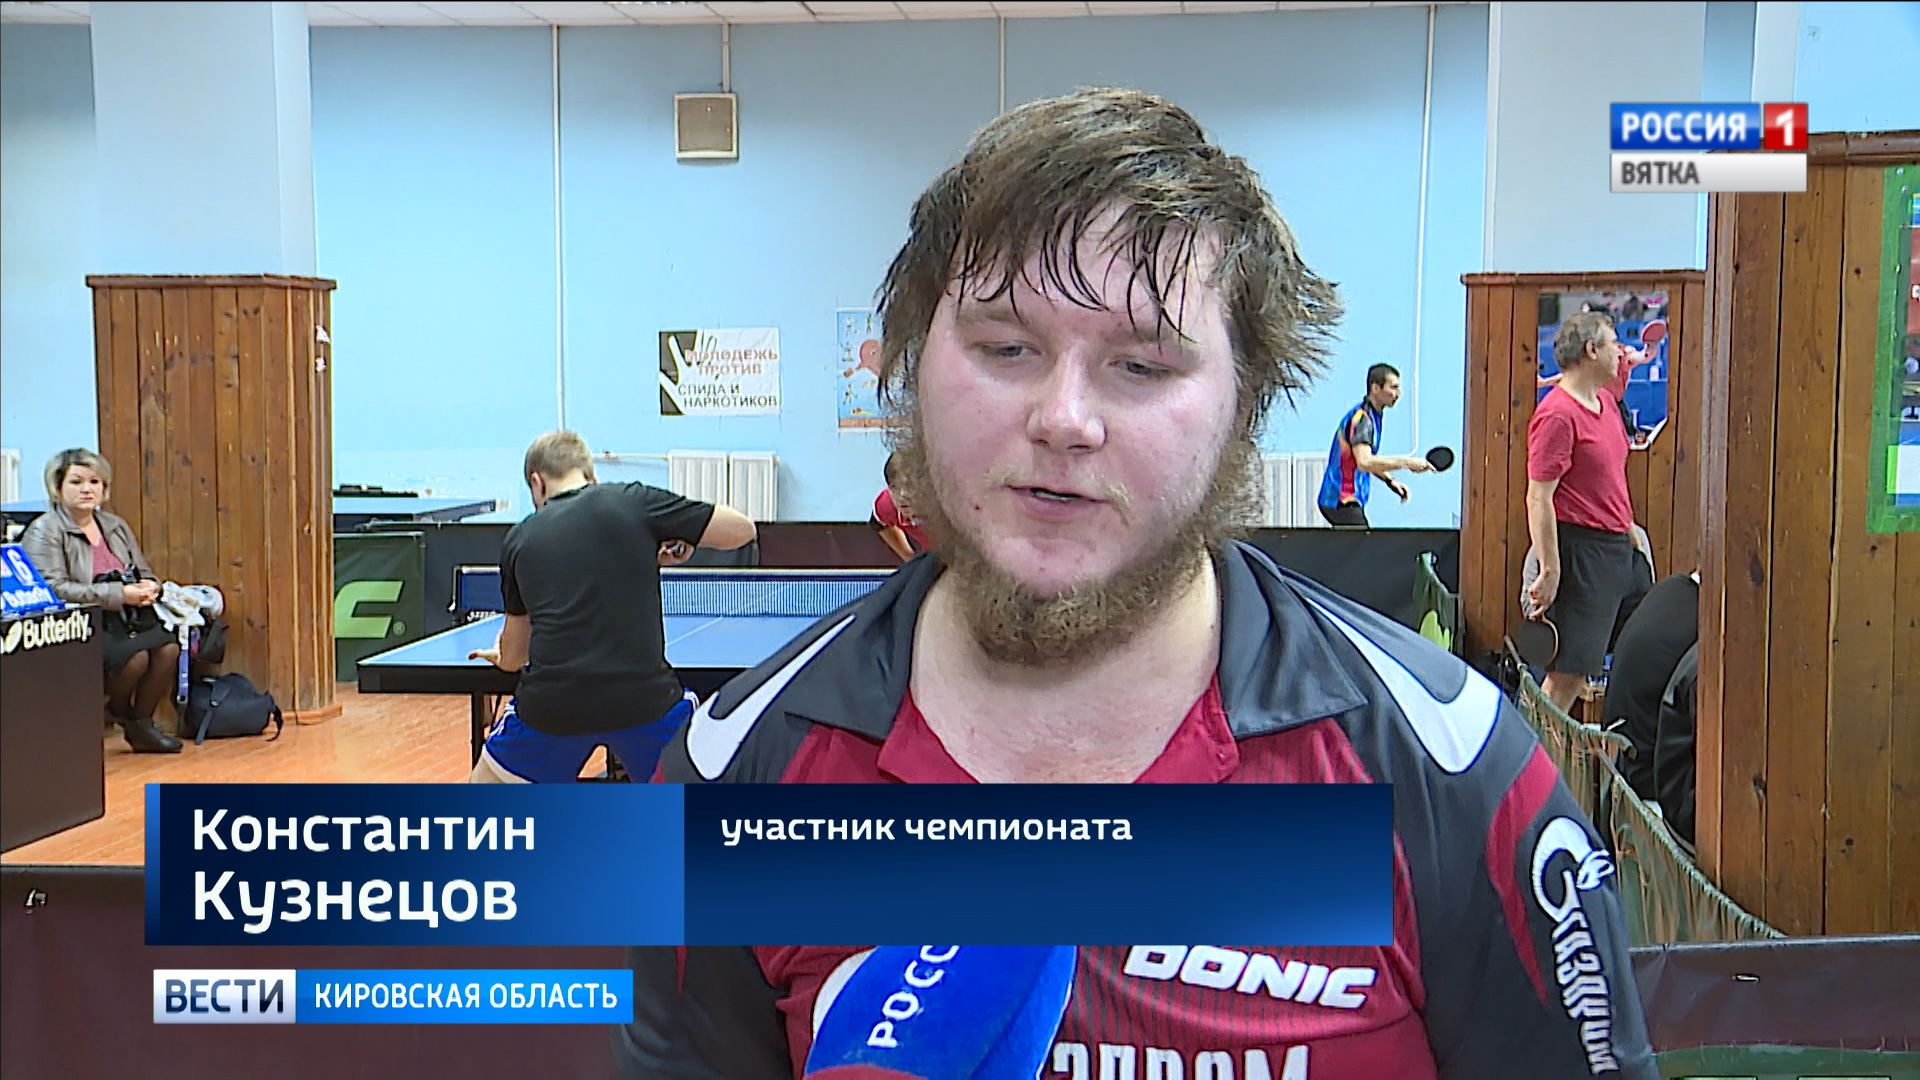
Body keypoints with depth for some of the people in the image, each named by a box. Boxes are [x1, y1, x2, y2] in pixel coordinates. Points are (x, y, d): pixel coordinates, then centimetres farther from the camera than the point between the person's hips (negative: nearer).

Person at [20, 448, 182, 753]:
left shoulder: (115, 525, 18)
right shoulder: (44, 531, -5)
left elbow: (145, 574, 22)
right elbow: (54, 589, -18)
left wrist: (150, 587, -6)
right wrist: (119, 594, -23)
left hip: (126, 618, 7)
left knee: (168, 647, -22)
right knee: (136, 656, -30)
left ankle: (140, 723, -1)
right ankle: (117, 711, 4)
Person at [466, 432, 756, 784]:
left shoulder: (518, 539, 14)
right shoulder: (634, 501, 4)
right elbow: (741, 529, 6)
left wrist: (499, 655, 46)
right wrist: (682, 535, 22)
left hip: (550, 702, 2)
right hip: (645, 698, -2)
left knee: (488, 781, 27)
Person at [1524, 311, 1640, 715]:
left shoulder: (1606, 401, 13)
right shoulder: (1557, 415, -15)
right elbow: (1538, 498, -19)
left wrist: (1630, 537, 24)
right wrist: (1550, 572, -23)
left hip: (1617, 547, 10)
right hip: (1580, 548, -9)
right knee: (1569, 670, -9)